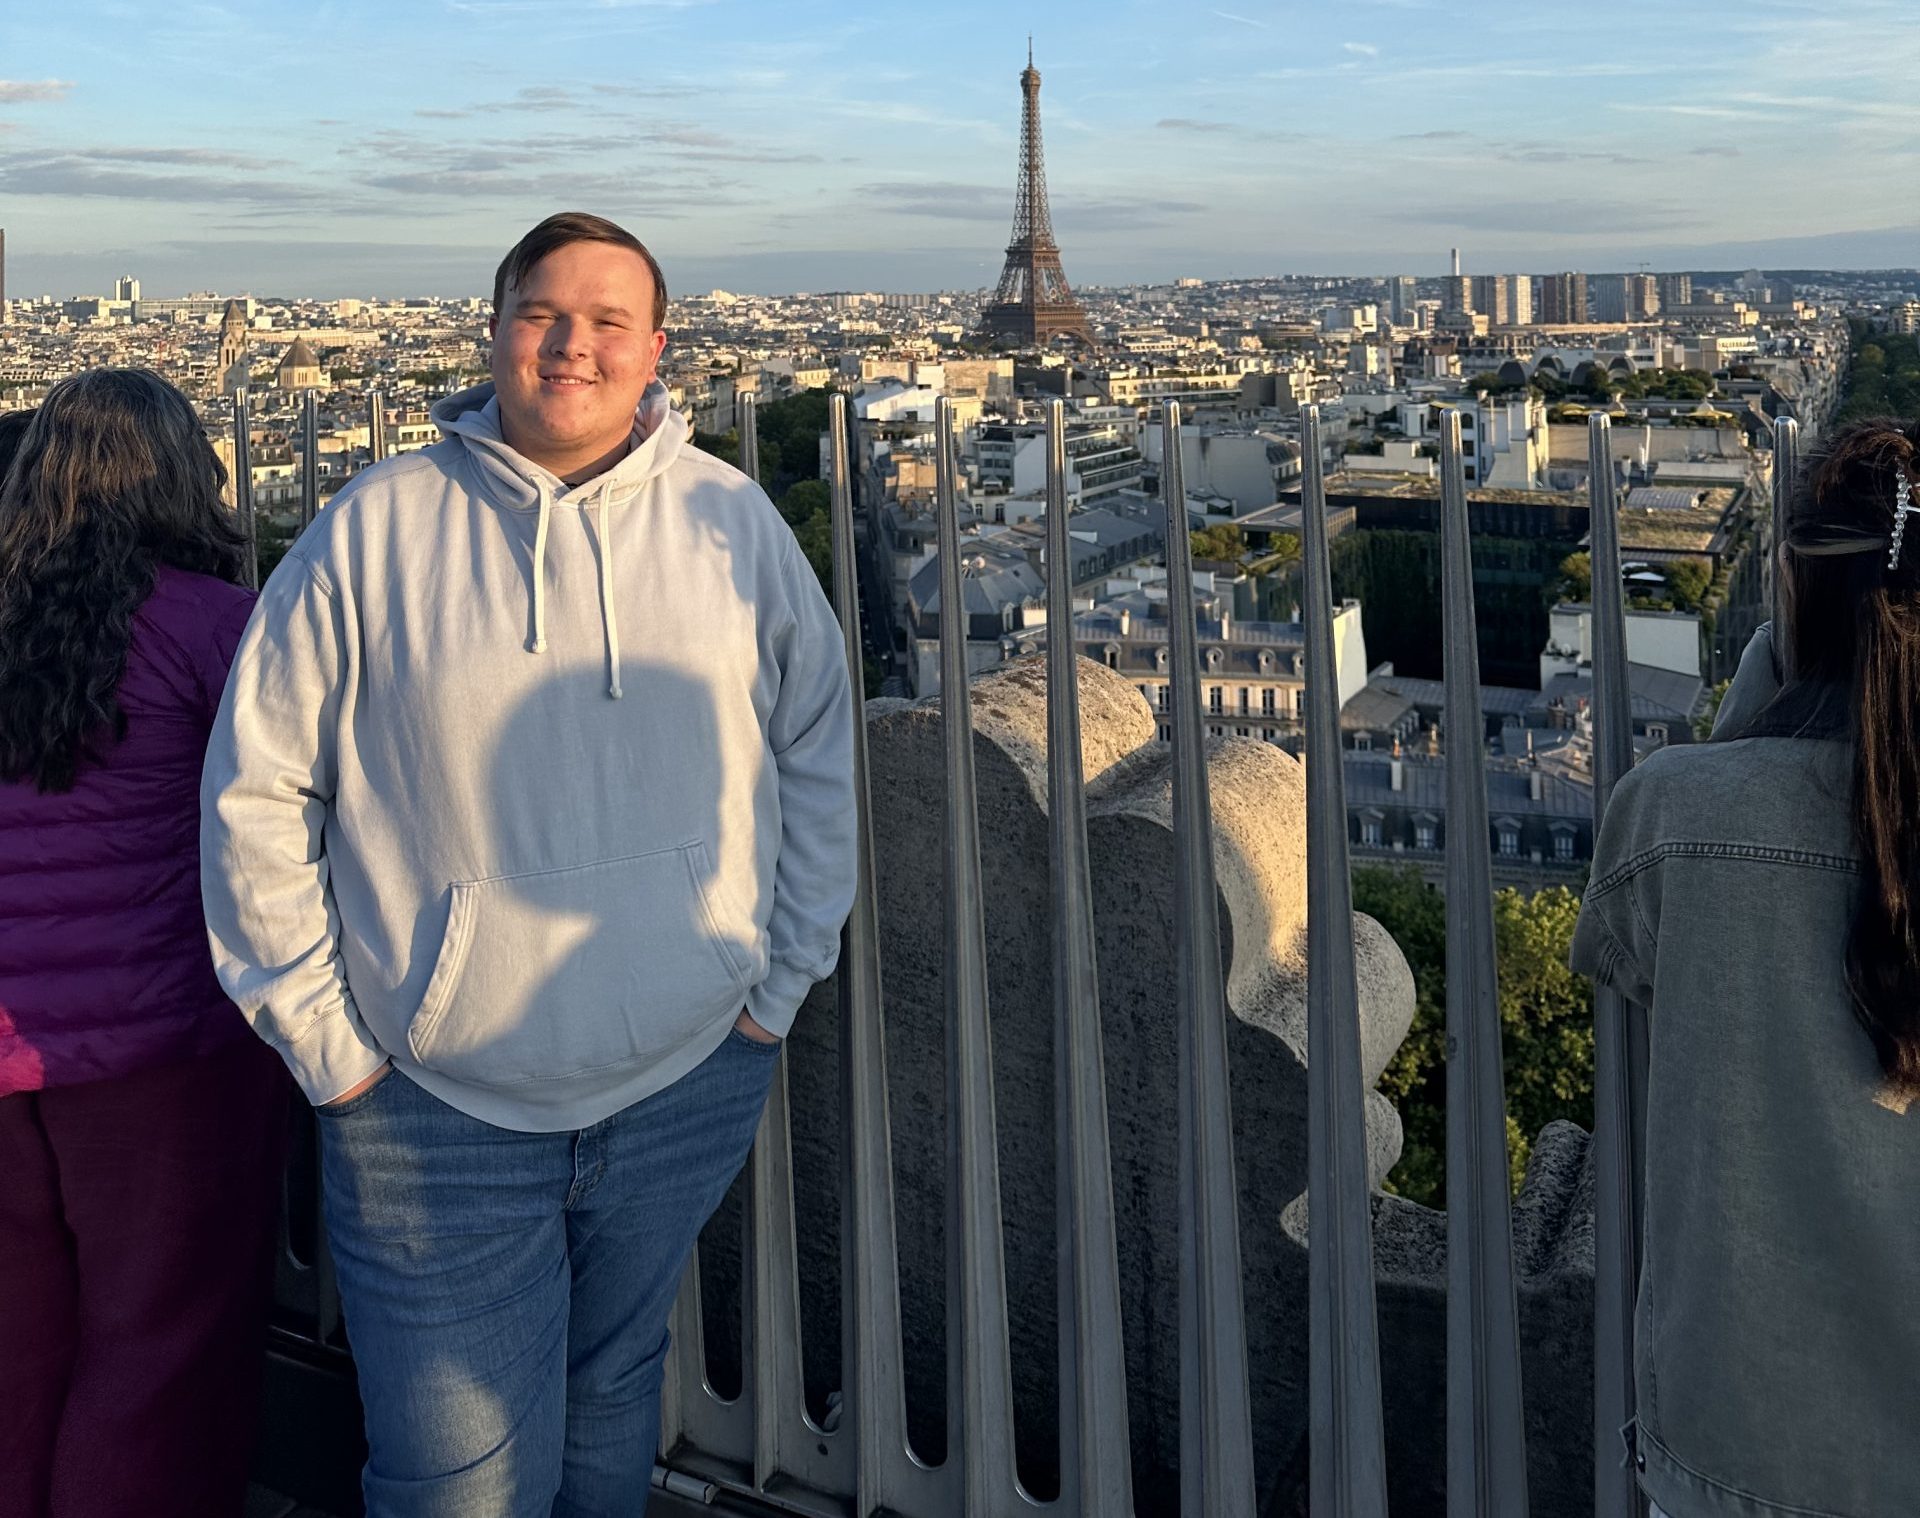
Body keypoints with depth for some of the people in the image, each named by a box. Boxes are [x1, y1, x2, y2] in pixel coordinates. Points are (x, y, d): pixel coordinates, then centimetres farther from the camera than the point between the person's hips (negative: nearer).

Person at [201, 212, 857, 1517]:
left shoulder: (731, 520, 0)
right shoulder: (375, 531, -5)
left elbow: (818, 752, 8)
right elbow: (256, 789, -1)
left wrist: (781, 981, 5)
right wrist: (321, 1034, -4)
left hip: (691, 1081, 2)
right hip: (437, 1109, -2)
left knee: (615, 1391, 22)